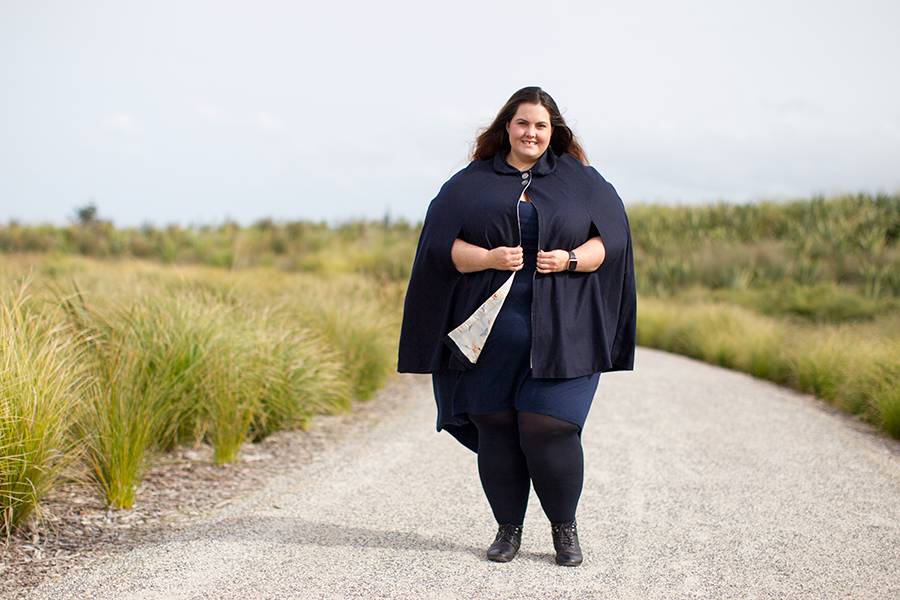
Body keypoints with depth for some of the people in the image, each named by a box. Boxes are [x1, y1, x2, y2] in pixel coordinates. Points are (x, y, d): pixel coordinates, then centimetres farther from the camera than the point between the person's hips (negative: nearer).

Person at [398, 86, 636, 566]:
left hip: (559, 331, -1)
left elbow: (610, 239, 6)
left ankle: (564, 527, 12)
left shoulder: (581, 181, 12)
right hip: (489, 328, 1)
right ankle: (508, 528, 17)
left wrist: (569, 259, -11)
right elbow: (442, 244, 4)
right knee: (495, 427, 1)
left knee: (547, 427, -9)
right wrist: (489, 258, -12)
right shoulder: (471, 184, 11)